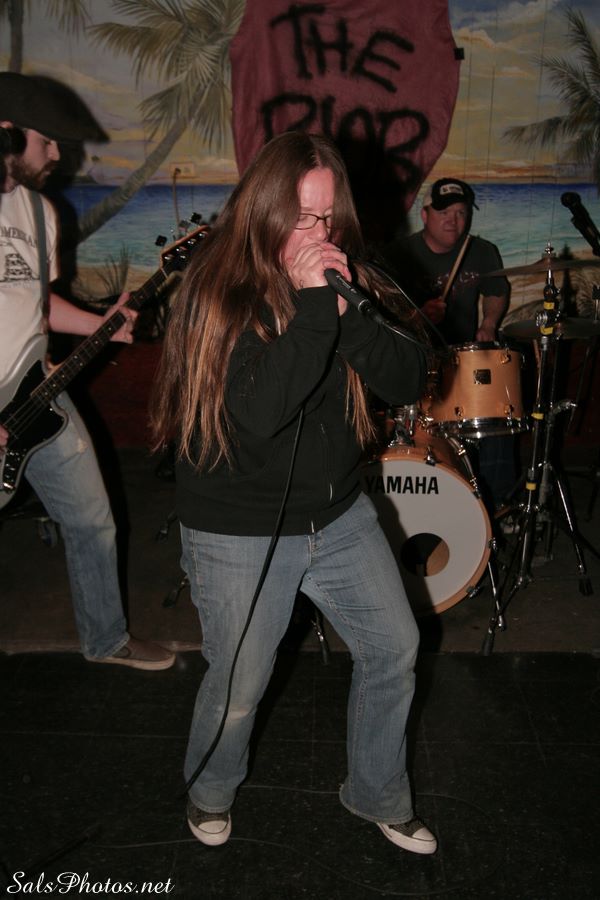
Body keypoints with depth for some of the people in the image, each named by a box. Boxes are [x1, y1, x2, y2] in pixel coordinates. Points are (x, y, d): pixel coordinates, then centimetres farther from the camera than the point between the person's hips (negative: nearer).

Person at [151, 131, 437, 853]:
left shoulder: (341, 277, 1)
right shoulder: (217, 291, -16)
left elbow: (407, 380, -7)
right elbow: (256, 413, -29)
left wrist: (346, 309, -21)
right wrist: (313, 307, -29)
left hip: (339, 515, 6)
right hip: (239, 535, -5)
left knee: (394, 650, 14)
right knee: (239, 686, 10)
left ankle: (377, 796, 40)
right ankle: (210, 792, 45)